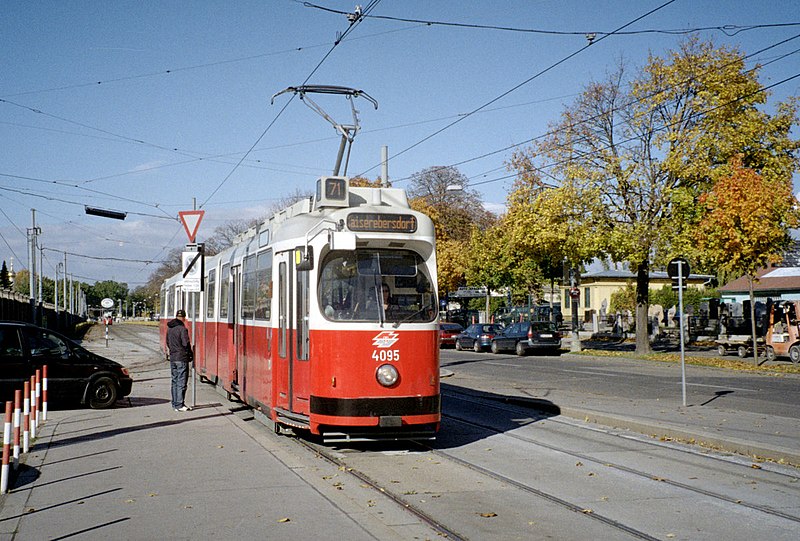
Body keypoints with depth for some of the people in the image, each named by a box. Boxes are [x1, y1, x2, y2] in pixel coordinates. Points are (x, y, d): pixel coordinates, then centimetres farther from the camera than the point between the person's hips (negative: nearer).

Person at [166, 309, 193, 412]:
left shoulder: (169, 328, 10)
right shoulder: (182, 329, -15)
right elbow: (186, 344, -16)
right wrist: (190, 354, -1)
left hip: (172, 358, 8)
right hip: (182, 359, -8)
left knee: (175, 381, 14)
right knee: (181, 382, -4)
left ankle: (175, 404, 18)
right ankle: (179, 405, -5)